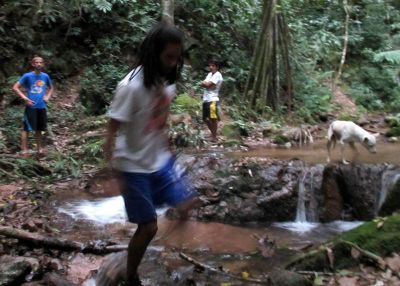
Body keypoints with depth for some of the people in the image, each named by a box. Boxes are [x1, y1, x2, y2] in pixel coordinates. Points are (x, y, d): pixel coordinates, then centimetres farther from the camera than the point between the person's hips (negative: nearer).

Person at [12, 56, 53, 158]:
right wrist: (25, 98, -14)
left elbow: (51, 88, 24)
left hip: (42, 106, 5)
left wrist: (48, 96, 6)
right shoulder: (27, 76, -7)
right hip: (31, 107, -4)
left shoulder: (45, 76, 6)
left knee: (39, 129, 14)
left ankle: (40, 149, 23)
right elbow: (15, 87, -7)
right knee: (26, 128, -3)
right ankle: (24, 150, 2)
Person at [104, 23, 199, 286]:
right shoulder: (132, 86, -25)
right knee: (149, 227, 2)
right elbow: (112, 132, -21)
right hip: (135, 167, -6)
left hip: (161, 159, 6)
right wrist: (117, 174, -20)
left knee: (187, 204, 3)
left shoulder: (167, 80, -3)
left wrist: (167, 150, 15)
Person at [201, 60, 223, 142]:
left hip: (213, 100, -9)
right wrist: (206, 83, -8)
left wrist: (205, 83, 4)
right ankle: (213, 133, 28)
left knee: (213, 118, -5)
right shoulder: (209, 74, 18)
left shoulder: (218, 75, -8)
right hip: (206, 99, 9)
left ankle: (214, 137, 1)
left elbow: (208, 84, -16)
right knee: (205, 118, 14)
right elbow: (203, 84, 11)